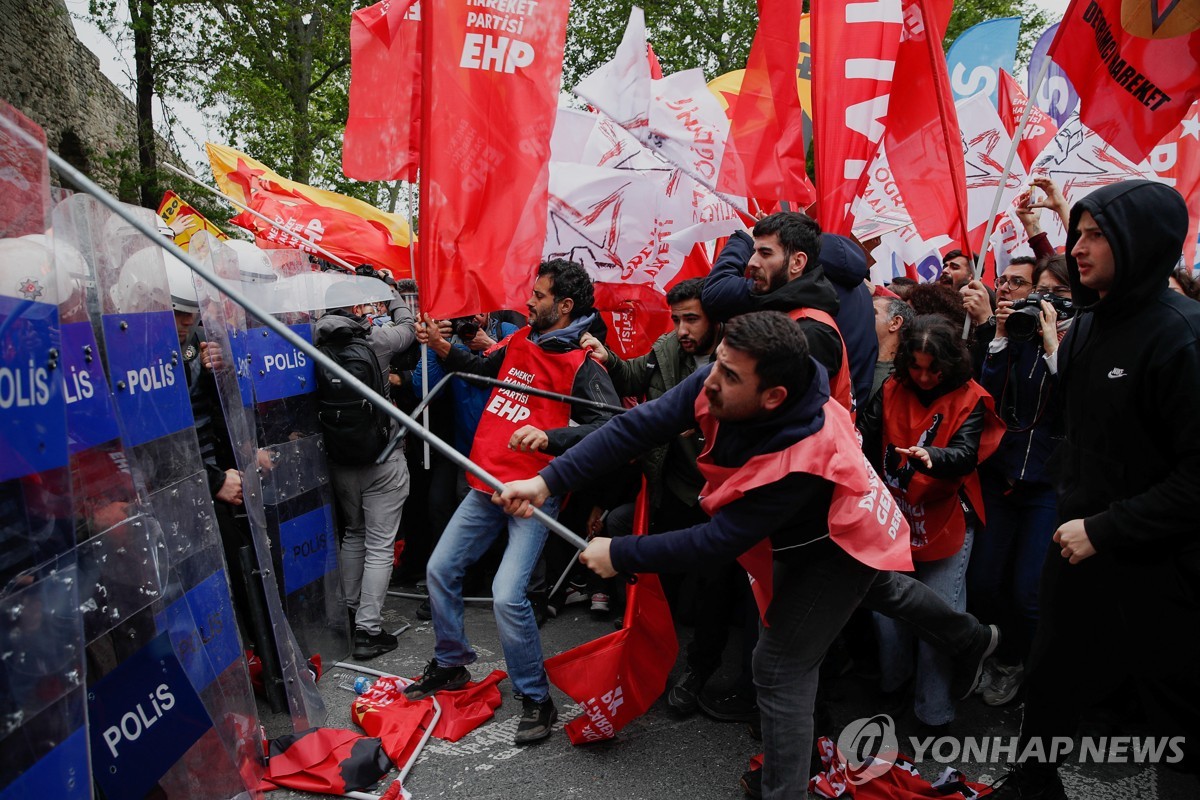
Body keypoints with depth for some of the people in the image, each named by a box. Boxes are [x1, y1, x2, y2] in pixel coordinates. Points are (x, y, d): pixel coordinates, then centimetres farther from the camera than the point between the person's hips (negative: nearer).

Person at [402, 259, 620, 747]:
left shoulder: (583, 366, -13)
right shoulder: (521, 342, 10)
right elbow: (482, 369, 29)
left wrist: (548, 437, -39)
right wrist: (442, 347, 12)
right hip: (487, 485, 8)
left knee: (507, 595, -18)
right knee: (440, 569, 15)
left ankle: (536, 700, 2)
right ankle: (451, 665, 36)